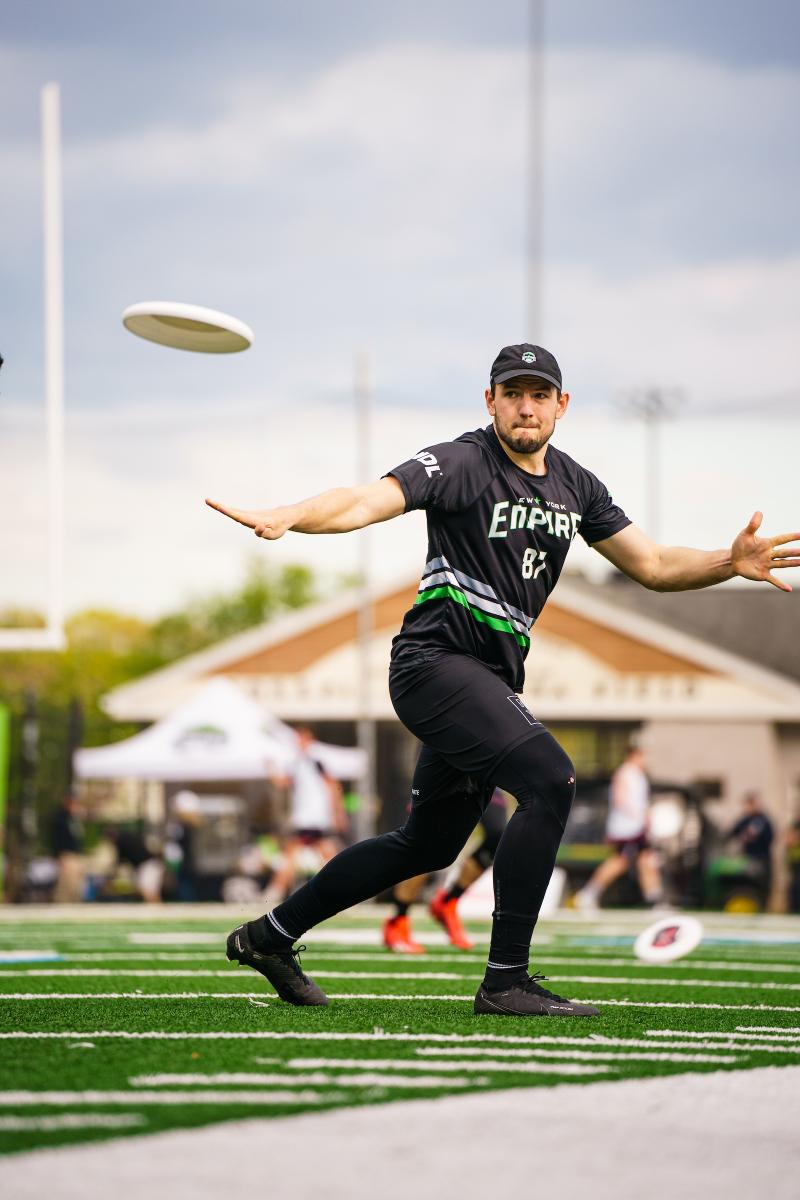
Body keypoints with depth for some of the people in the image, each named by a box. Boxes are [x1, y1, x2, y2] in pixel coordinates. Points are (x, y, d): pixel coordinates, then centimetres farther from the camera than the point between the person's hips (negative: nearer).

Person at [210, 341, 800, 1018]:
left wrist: (730, 563, -3)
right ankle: (506, 981, -19)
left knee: (430, 845, 16)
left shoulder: (575, 485, 12)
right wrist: (287, 519, -45)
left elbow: (652, 566, 15)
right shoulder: (463, 464, -11)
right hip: (437, 660, -9)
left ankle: (270, 937, 30)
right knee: (550, 780, -24)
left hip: (490, 680, 9)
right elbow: (367, 503, -25)